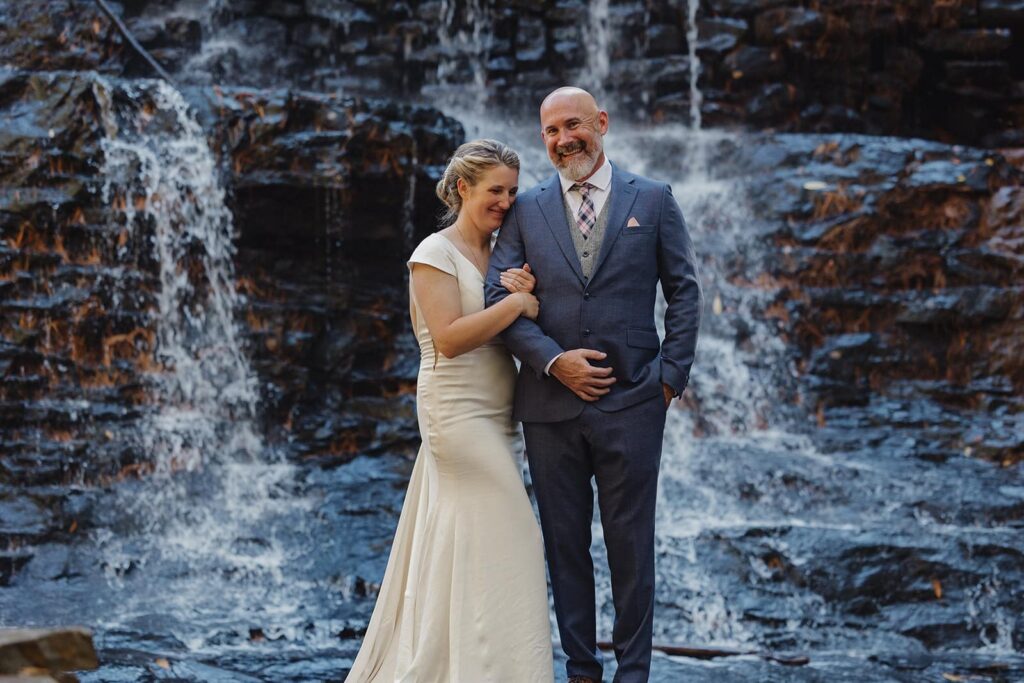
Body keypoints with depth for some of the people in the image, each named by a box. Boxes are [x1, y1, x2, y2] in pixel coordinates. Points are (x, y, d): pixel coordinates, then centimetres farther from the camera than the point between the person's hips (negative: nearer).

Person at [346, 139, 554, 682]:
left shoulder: (502, 254, 14)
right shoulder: (436, 254, -9)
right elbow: (448, 338, -19)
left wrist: (527, 291, -7)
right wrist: (515, 303, -20)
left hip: (493, 414, 8)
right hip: (457, 411, -8)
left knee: (454, 548, 9)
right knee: (505, 542, -10)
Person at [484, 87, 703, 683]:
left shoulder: (653, 200, 5)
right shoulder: (527, 210, 8)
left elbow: (685, 292, 7)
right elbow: (500, 297, 2)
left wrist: (672, 376, -2)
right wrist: (552, 360, -11)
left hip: (631, 404, -2)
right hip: (551, 404, 2)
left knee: (631, 545, 3)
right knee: (565, 544, 8)